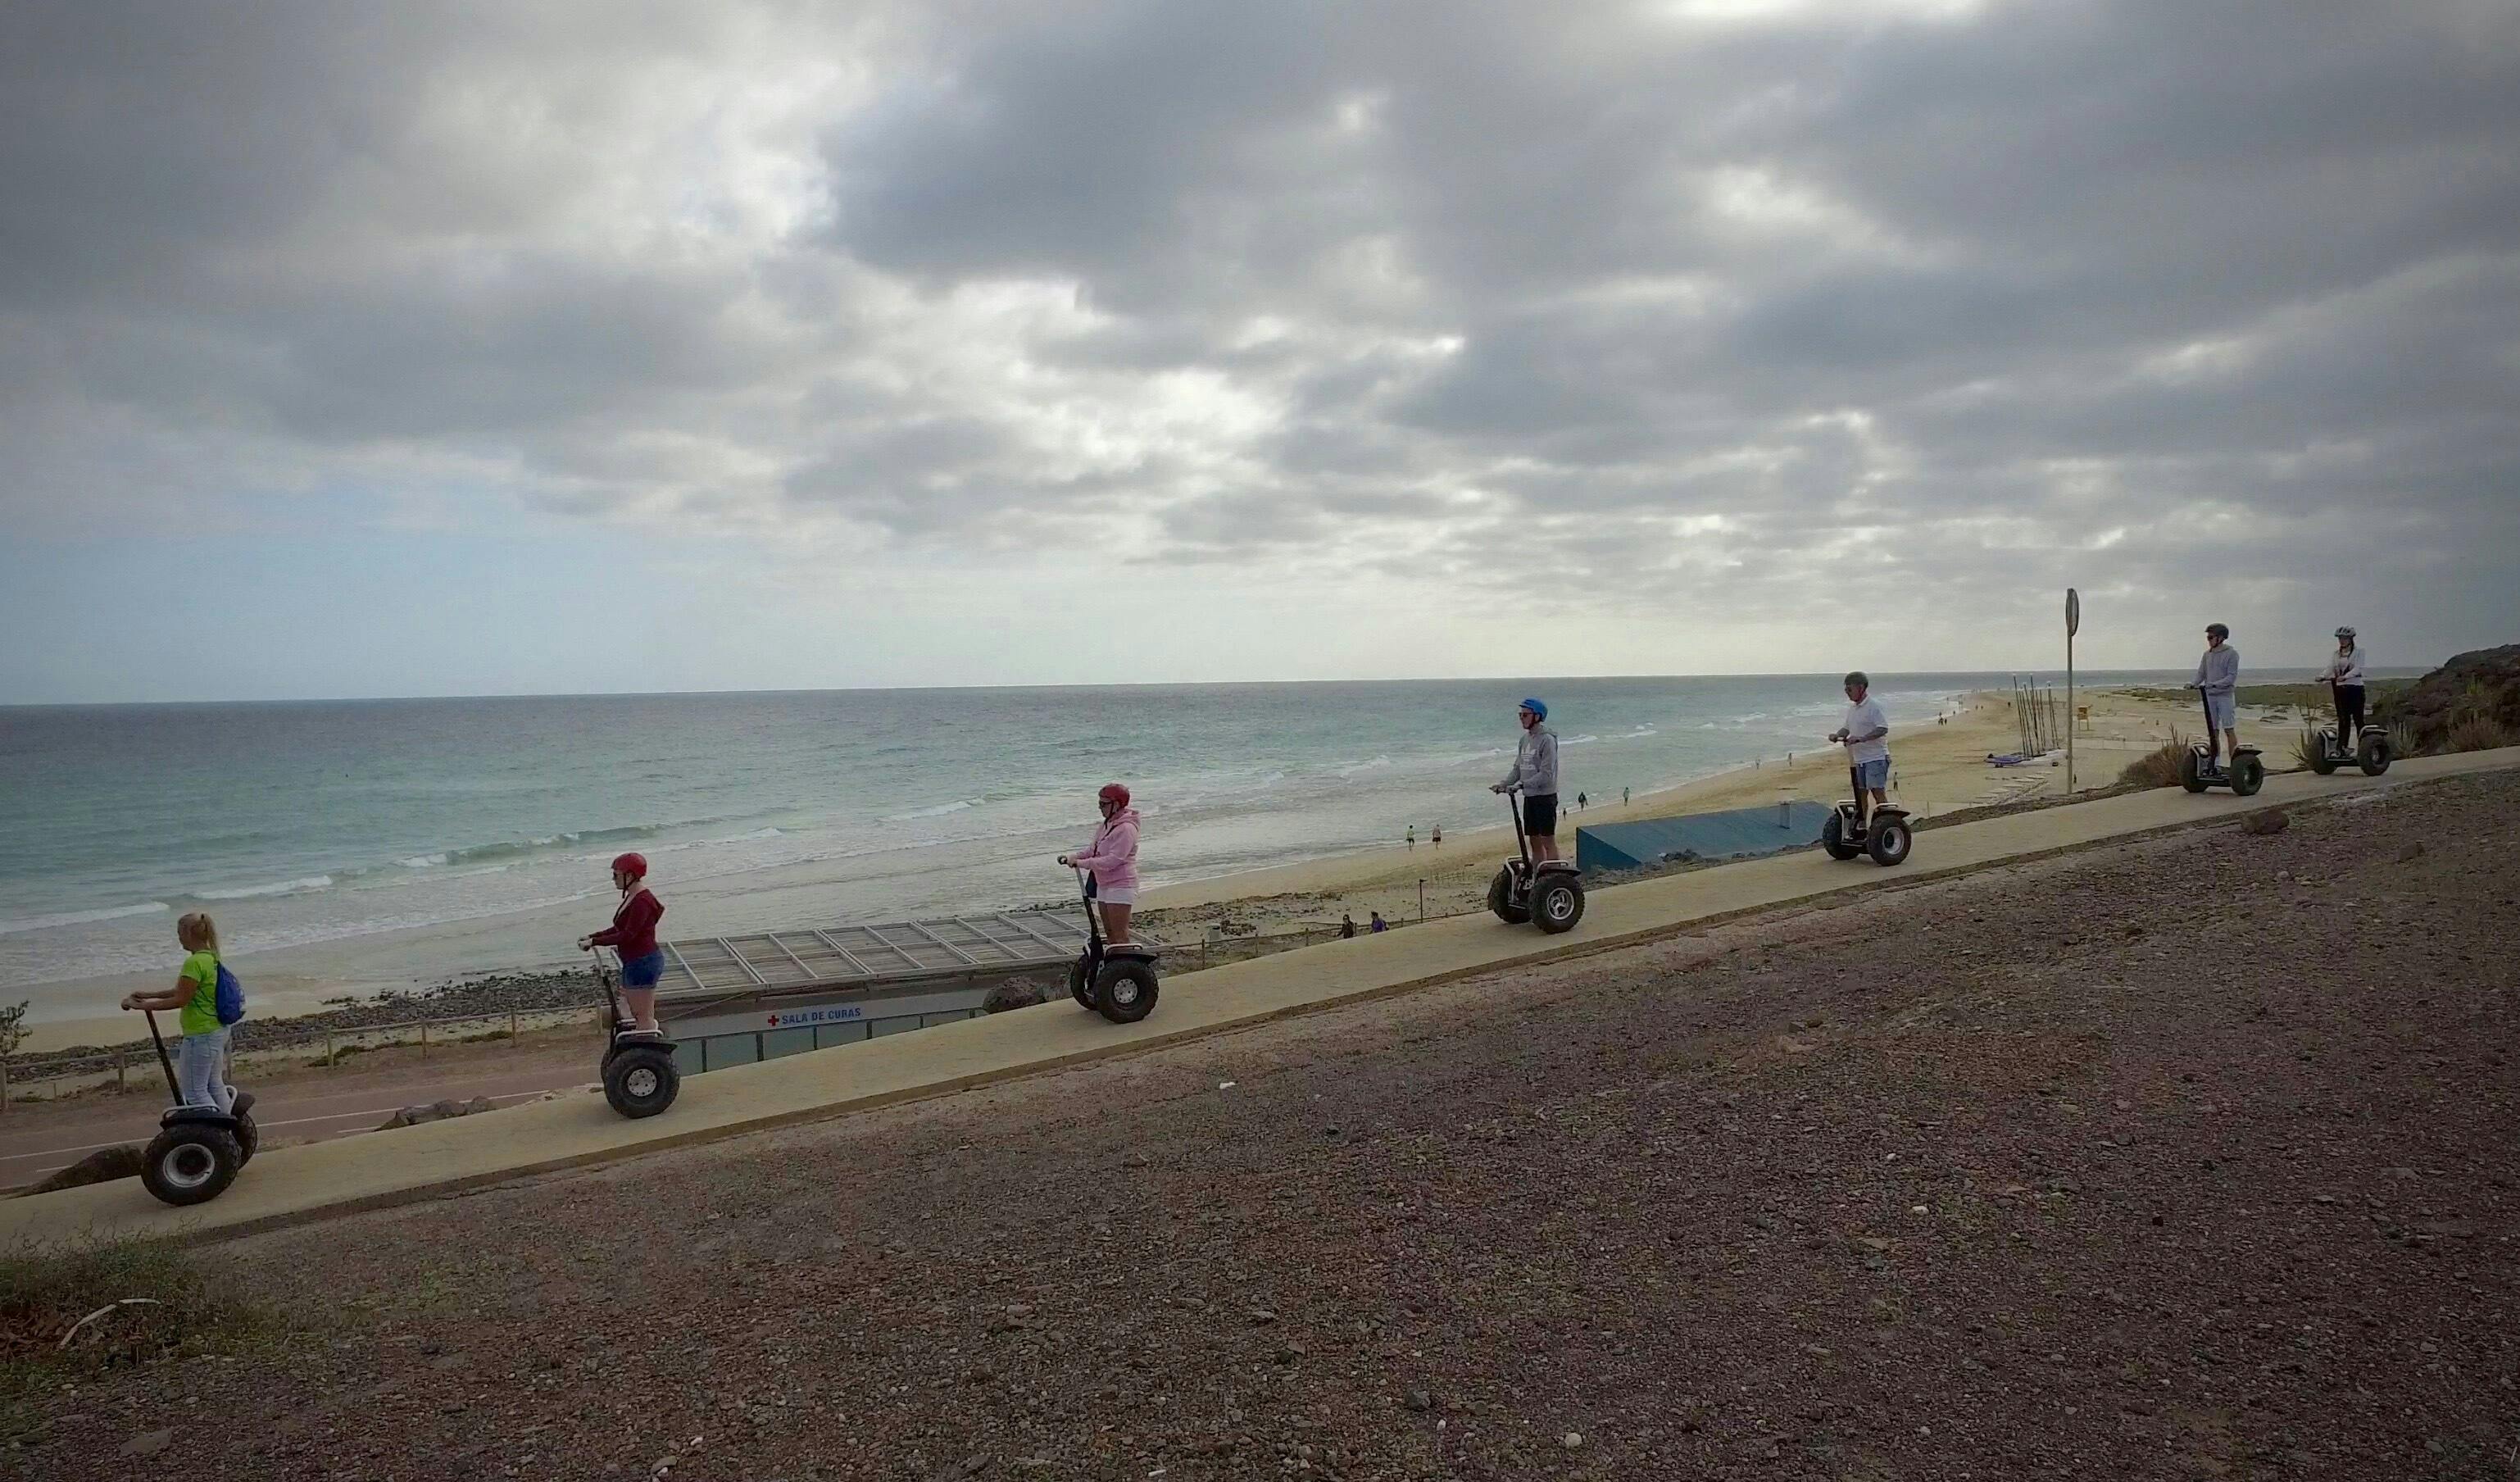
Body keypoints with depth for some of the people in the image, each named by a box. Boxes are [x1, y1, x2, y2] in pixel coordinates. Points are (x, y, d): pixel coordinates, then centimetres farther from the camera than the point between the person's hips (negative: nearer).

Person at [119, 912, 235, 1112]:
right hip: (218, 1030, 10)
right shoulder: (211, 958, 9)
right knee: (214, 1084, 18)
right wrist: (149, 995, 17)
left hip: (201, 1035, -10)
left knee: (194, 1090, 1)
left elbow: (181, 999, -20)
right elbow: (184, 991, 18)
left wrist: (142, 1005, -13)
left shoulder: (195, 963, -20)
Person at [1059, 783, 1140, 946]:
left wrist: (1082, 863, -25)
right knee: (1109, 932, 14)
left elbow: (1112, 860, -25)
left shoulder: (1126, 829, -19)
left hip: (1120, 886, -10)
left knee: (1120, 935, -8)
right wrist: (1073, 857, 1)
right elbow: (1094, 849, 18)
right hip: (1104, 885, 10)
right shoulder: (1108, 824, 12)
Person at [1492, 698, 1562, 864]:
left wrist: (1521, 784, -25)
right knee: (1535, 841, 13)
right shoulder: (1525, 739, 11)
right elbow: (1518, 768, 16)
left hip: (1545, 796, -8)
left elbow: (1546, 774, -20)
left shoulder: (1547, 740, -15)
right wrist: (1504, 784, 2)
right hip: (1529, 797, 8)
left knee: (1548, 841, -5)